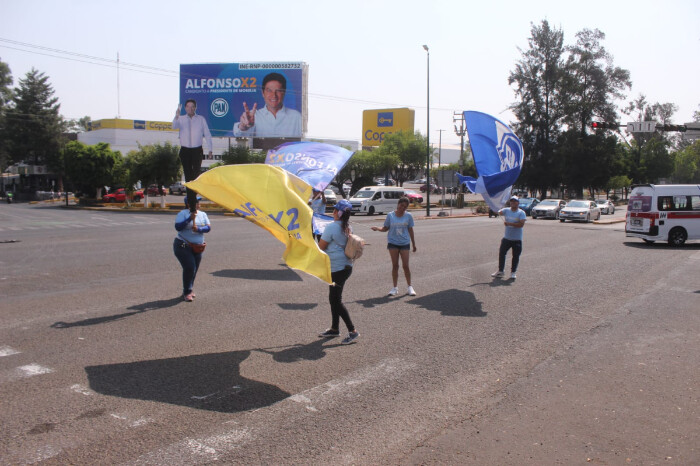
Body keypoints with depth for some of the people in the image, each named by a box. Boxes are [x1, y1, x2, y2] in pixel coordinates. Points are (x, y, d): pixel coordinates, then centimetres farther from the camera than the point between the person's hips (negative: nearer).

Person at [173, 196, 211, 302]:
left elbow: (208, 228, -2)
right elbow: (177, 227, -19)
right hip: (183, 246, -6)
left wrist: (199, 229, -22)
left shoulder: (202, 214, 9)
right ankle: (187, 292, 1)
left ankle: (189, 290, 27)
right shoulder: (183, 213, -7)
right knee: (189, 268, -14)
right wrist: (190, 219, -27)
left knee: (194, 269, 9)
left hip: (198, 247, 6)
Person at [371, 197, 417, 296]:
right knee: (395, 265, 4)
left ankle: (410, 287, 14)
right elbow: (385, 228, 4)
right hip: (393, 243, 0)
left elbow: (410, 230, 5)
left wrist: (413, 244, 9)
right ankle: (395, 288, 14)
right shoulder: (390, 215, -2)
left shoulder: (408, 216, -2)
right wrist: (378, 229, -17)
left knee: (405, 266, 0)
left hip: (405, 243, 0)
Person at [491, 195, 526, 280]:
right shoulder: (506, 210, 3)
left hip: (517, 239, -3)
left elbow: (521, 224, -18)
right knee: (501, 253, 4)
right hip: (507, 237, 3)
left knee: (516, 256, 5)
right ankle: (500, 271, 18)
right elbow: (499, 212, -12)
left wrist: (509, 223, -20)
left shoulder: (521, 213, -7)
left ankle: (513, 272, 19)